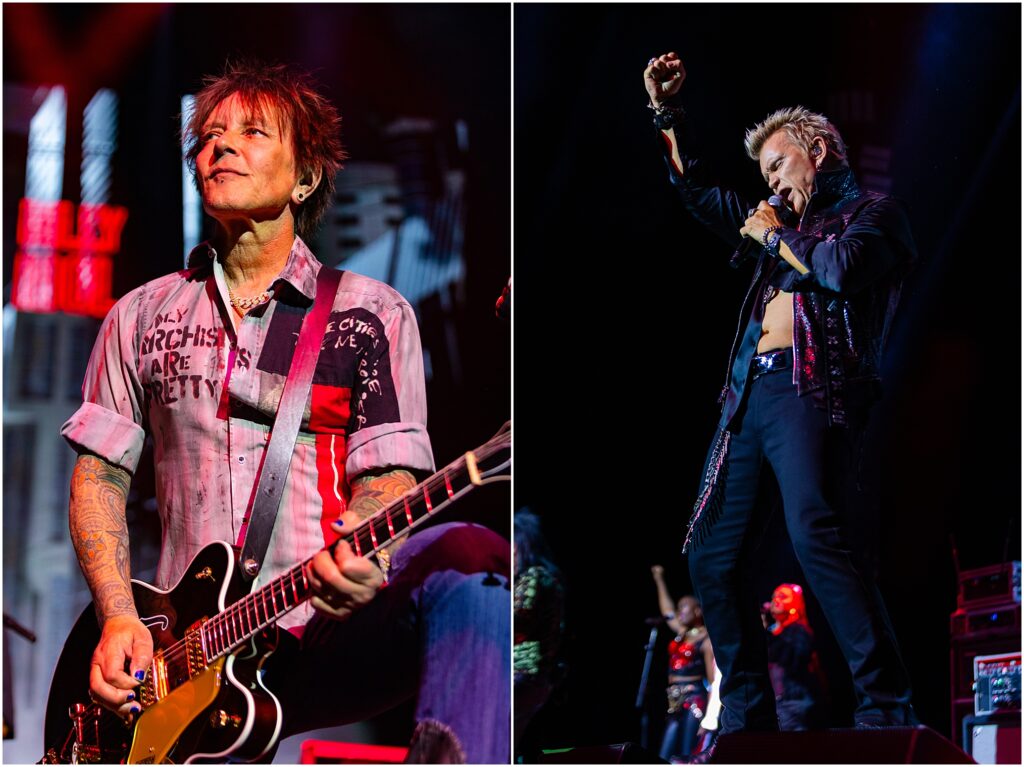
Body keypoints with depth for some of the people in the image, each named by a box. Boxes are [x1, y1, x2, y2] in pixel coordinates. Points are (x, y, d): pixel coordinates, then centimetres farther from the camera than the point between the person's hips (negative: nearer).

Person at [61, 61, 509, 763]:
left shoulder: (374, 316, 13)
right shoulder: (143, 316, 19)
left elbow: (388, 476, 4)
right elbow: (98, 475, 18)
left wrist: (359, 555, -21)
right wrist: (120, 619, 1)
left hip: (330, 637, -2)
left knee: (465, 558, -36)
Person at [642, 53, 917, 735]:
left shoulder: (872, 213, 9)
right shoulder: (780, 221, 30)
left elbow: (842, 269, -11)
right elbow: (698, 191, 39)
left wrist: (774, 235, 4)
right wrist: (668, 113, 32)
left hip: (812, 388, -9)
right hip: (749, 395, 9)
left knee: (816, 533, -28)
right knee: (711, 555, 2)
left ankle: (886, 710, -31)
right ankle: (748, 718, 8)